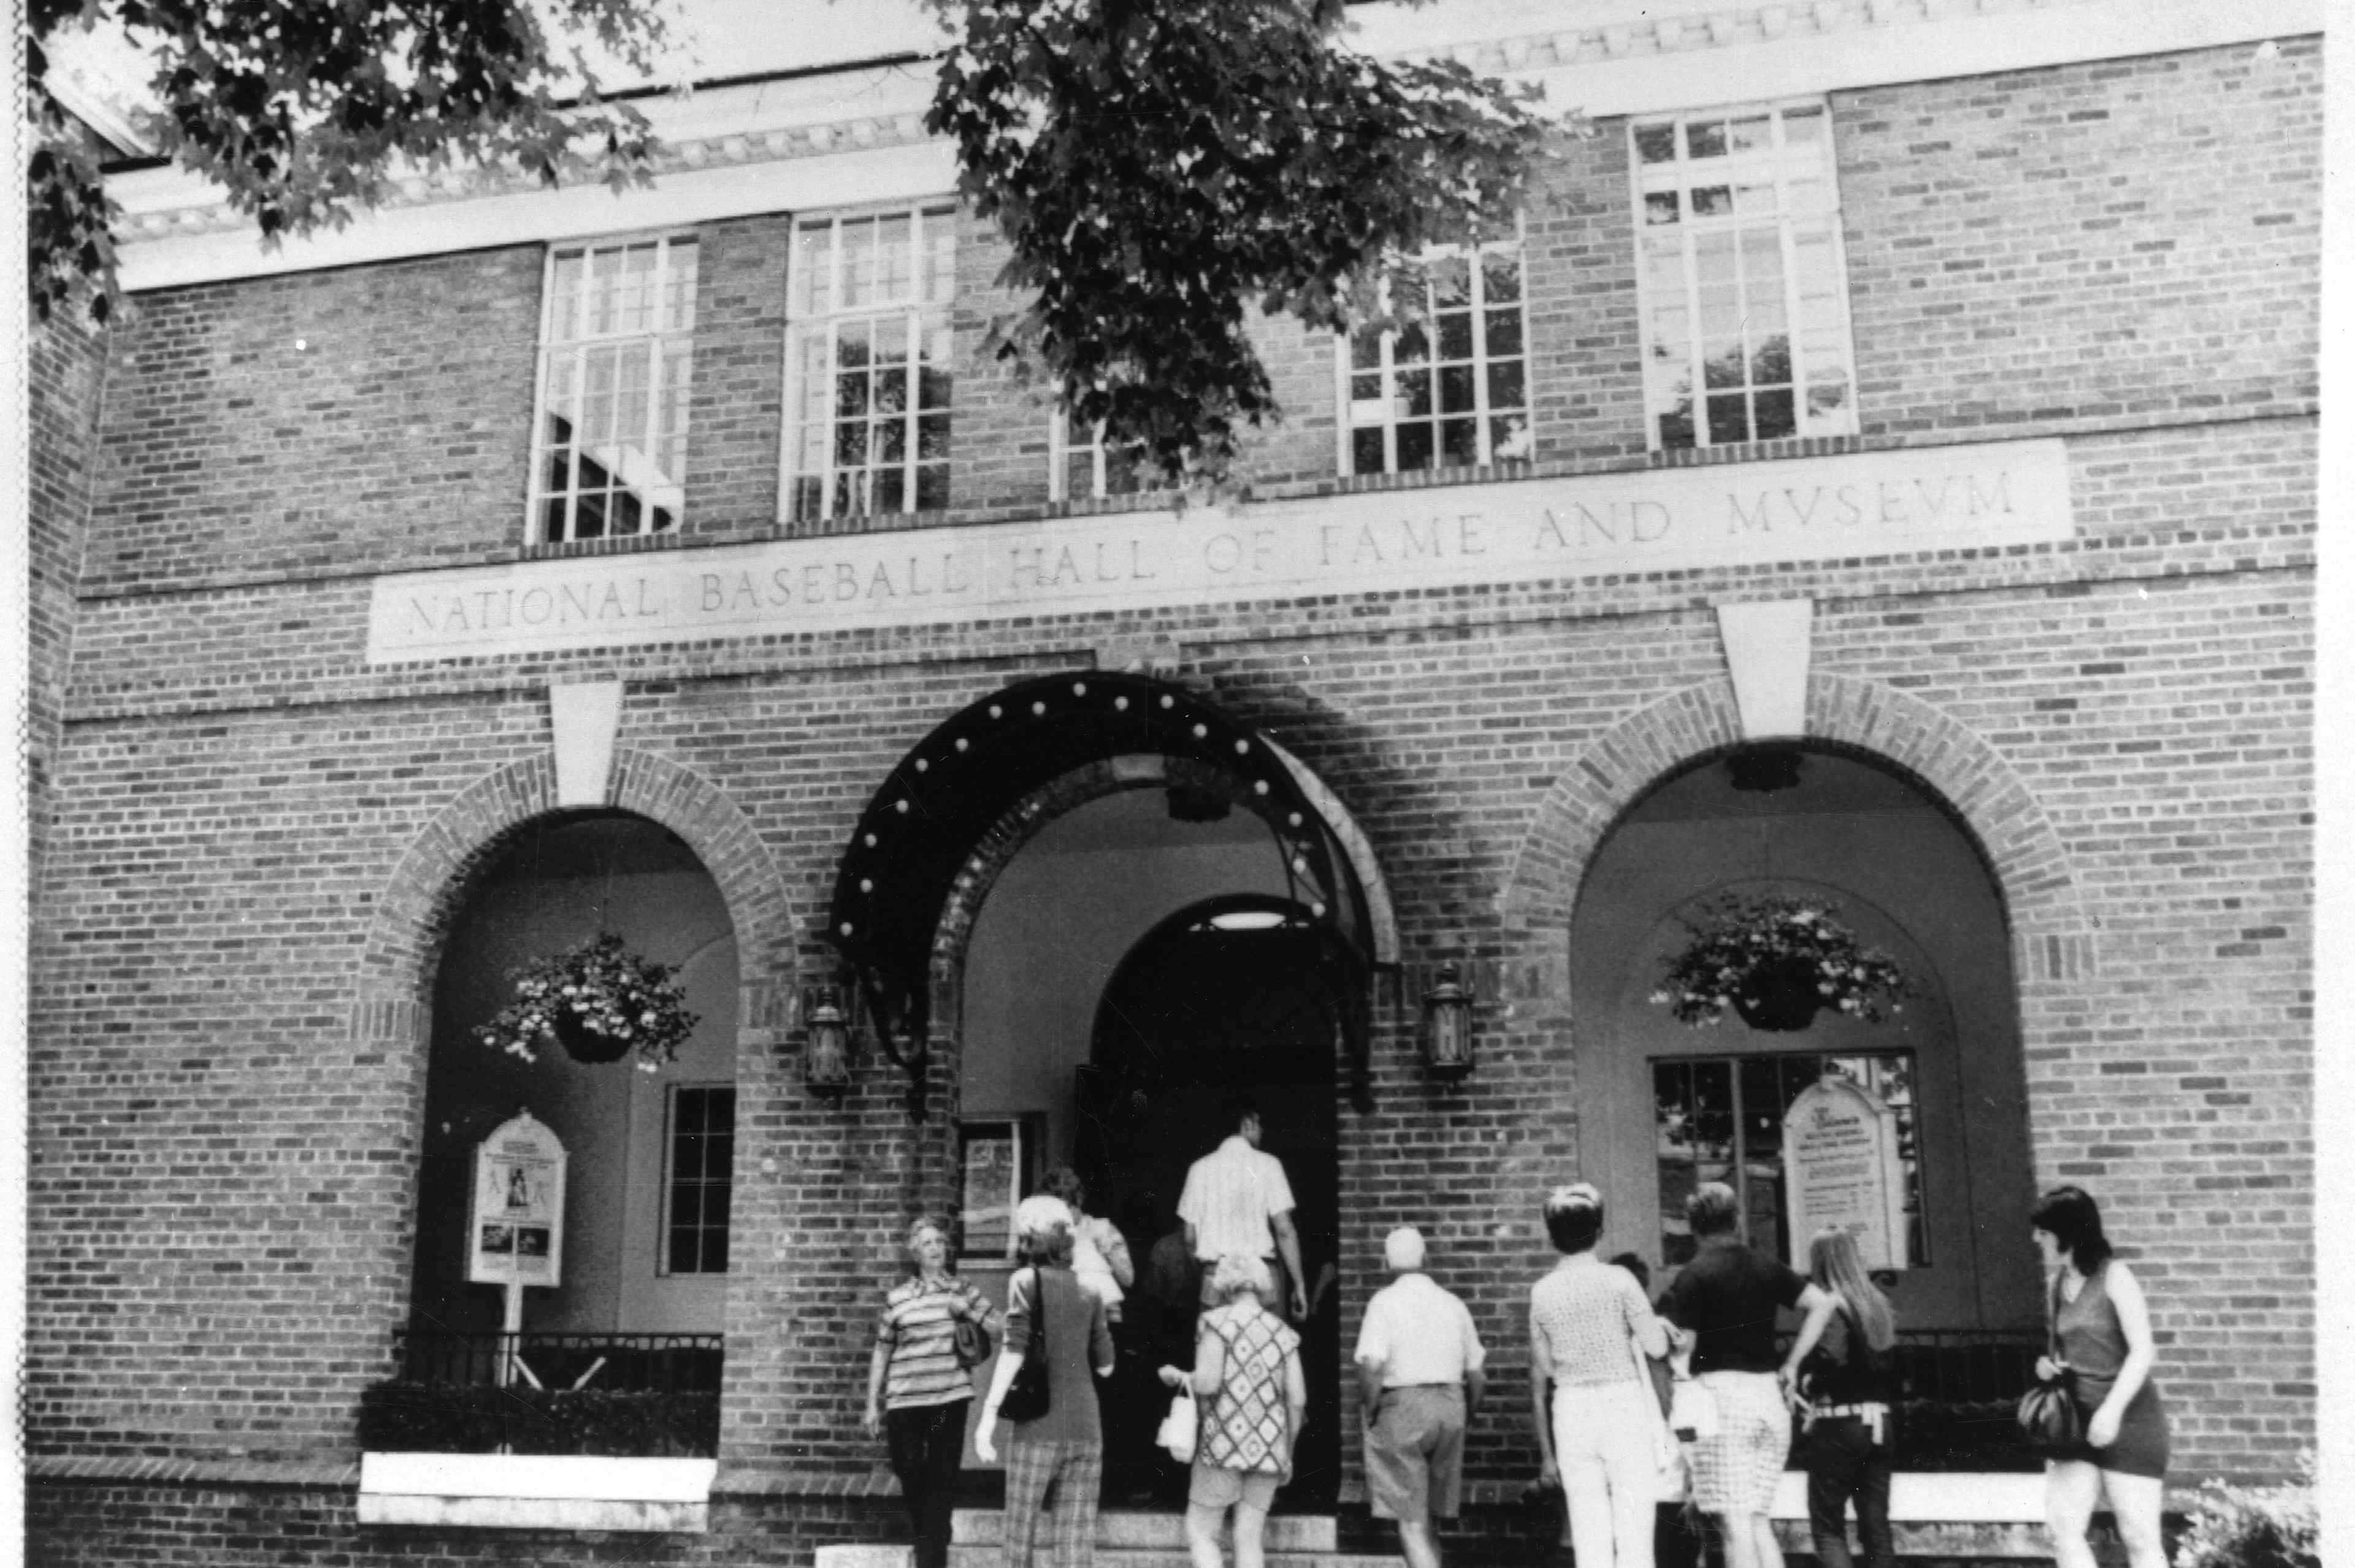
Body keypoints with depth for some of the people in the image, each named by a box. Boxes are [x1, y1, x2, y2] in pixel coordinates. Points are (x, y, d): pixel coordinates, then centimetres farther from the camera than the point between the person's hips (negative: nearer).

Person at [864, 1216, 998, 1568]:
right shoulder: (897, 1298, 5)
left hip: (950, 1398, 0)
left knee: (942, 1479, -2)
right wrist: (872, 1404, 9)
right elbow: (881, 1353, 10)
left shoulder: (961, 1291, 6)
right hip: (905, 1402, 0)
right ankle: (925, 1539, 29)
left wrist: (966, 1308, -13)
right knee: (910, 1474, 5)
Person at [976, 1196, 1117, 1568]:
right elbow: (1105, 1366, 13)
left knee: (1021, 1532, 9)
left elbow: (1014, 1351, -12)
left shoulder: (1027, 1281, -2)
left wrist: (989, 1413, -13)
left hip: (1039, 1429, -4)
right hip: (1086, 1428, 4)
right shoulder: (1088, 1290, 10)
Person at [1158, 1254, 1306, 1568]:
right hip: (1269, 1447, 5)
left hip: (1226, 1441, -4)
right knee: (1250, 1538, 8)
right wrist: (1288, 1451, 16)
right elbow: (1298, 1400, 5)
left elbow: (1208, 1383, -14)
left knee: (1200, 1531, 5)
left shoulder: (1219, 1321, -4)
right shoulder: (1282, 1332, 9)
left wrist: (1178, 1376, 5)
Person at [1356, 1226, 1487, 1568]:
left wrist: (1371, 1410, -5)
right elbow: (1478, 1376, 10)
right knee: (1426, 1518, 18)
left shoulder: (1385, 1301, -6)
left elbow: (1371, 1365, -19)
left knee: (1412, 1524, -1)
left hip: (1402, 1405, -5)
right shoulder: (1454, 1304, 9)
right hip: (1451, 1403, 5)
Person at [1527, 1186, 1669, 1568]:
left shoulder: (1542, 1292, 5)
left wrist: (1546, 1453, 14)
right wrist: (1655, 1322, 14)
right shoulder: (1618, 1280, -4)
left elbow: (1538, 1379, 8)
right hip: (1623, 1404, -3)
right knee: (1634, 1534, 2)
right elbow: (1657, 1347, -9)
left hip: (1571, 1411, 3)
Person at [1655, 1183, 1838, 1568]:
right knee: (1760, 1523, 13)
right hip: (1770, 1395, 5)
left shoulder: (1695, 1274, -6)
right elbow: (1822, 1303, 5)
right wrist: (1793, 1362, 7)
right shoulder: (1767, 1267, 10)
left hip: (1720, 1392, -5)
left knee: (1735, 1526, -3)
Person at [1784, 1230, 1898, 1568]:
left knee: (1828, 1527, 4)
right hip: (1879, 1423, 7)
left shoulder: (1830, 1306, -12)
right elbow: (1896, 1366, 11)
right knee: (1876, 1526, 10)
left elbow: (1830, 1361, -26)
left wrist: (1807, 1384, -9)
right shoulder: (1879, 1305, 10)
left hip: (1839, 1425, -7)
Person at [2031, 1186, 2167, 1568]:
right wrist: (2050, 1366, 2)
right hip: (2077, 1420, 6)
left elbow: (2143, 1351, -15)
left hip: (2128, 1419, -6)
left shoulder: (2114, 1277, -9)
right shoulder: (2059, 1283, 11)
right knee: (2062, 1524, -6)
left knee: (2139, 1535, -2)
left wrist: (2112, 1409, -23)